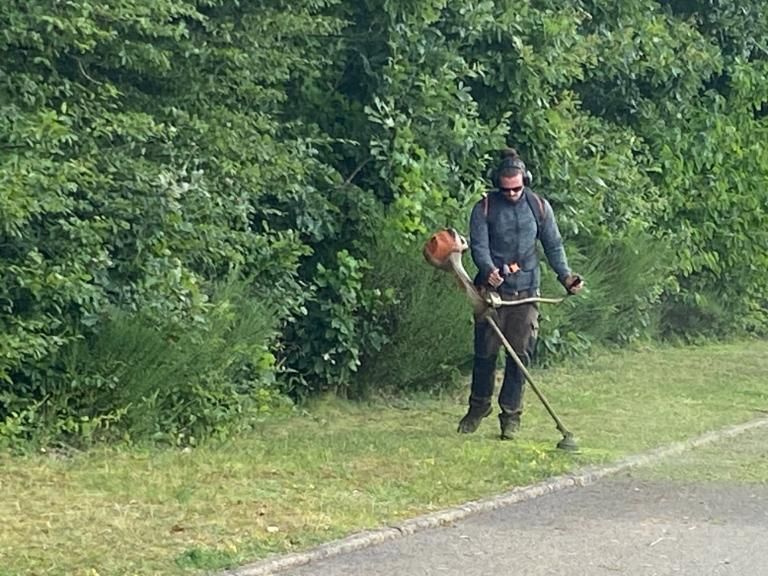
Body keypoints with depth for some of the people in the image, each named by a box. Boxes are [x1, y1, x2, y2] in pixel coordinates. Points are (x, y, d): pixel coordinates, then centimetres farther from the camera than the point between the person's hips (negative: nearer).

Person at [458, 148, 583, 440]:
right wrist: (489, 270, -26)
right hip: (492, 289, -1)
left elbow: (553, 245, 10)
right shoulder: (484, 208, 0)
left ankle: (511, 414, 9)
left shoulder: (539, 207, 6)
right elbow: (478, 244, -6)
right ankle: (478, 407, 20)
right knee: (485, 351, 2)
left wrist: (565, 275, -4)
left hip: (525, 292, 1)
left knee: (520, 354, 1)